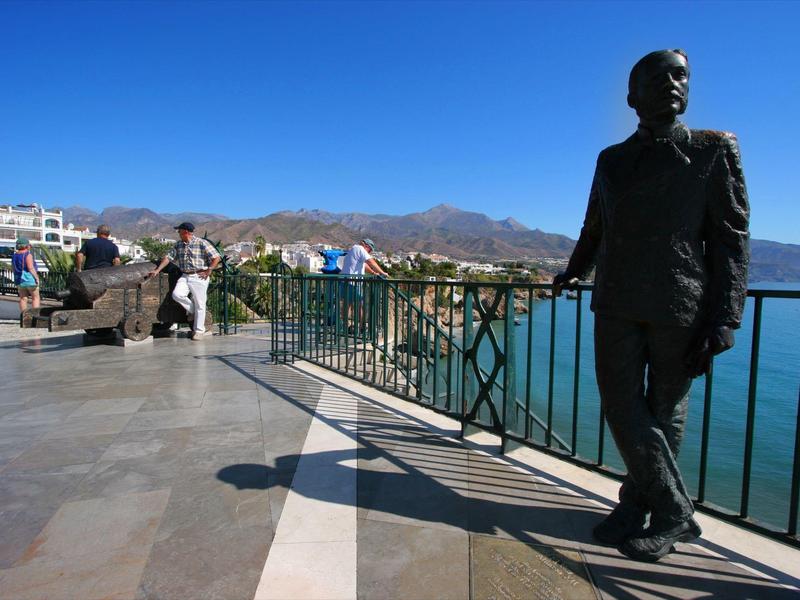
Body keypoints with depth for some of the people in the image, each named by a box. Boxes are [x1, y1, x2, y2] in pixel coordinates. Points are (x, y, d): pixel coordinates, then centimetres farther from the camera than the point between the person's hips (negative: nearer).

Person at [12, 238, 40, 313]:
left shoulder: (15, 256, 10)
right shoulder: (28, 254, -13)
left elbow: (13, 269, 12)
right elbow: (31, 268, -19)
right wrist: (37, 278, -14)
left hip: (19, 280, 7)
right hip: (30, 279, -7)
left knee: (23, 299, 9)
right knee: (35, 297, 2)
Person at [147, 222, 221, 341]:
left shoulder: (202, 243, -8)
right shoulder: (178, 244, 12)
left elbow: (216, 258, -11)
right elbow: (168, 257, 13)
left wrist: (208, 271, -10)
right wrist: (157, 270, 6)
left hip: (199, 277, -5)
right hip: (184, 276, 5)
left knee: (199, 304, -1)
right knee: (176, 294, -19)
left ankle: (199, 331, 11)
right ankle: (192, 310, 9)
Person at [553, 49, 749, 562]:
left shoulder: (715, 149, 3)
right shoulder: (611, 160, 12)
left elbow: (732, 240, -2)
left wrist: (723, 322, -9)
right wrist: (575, 272, 32)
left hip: (680, 307, -3)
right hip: (616, 305, 3)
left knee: (665, 413, 6)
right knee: (622, 407, 1)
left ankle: (651, 511, 22)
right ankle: (676, 509, 18)